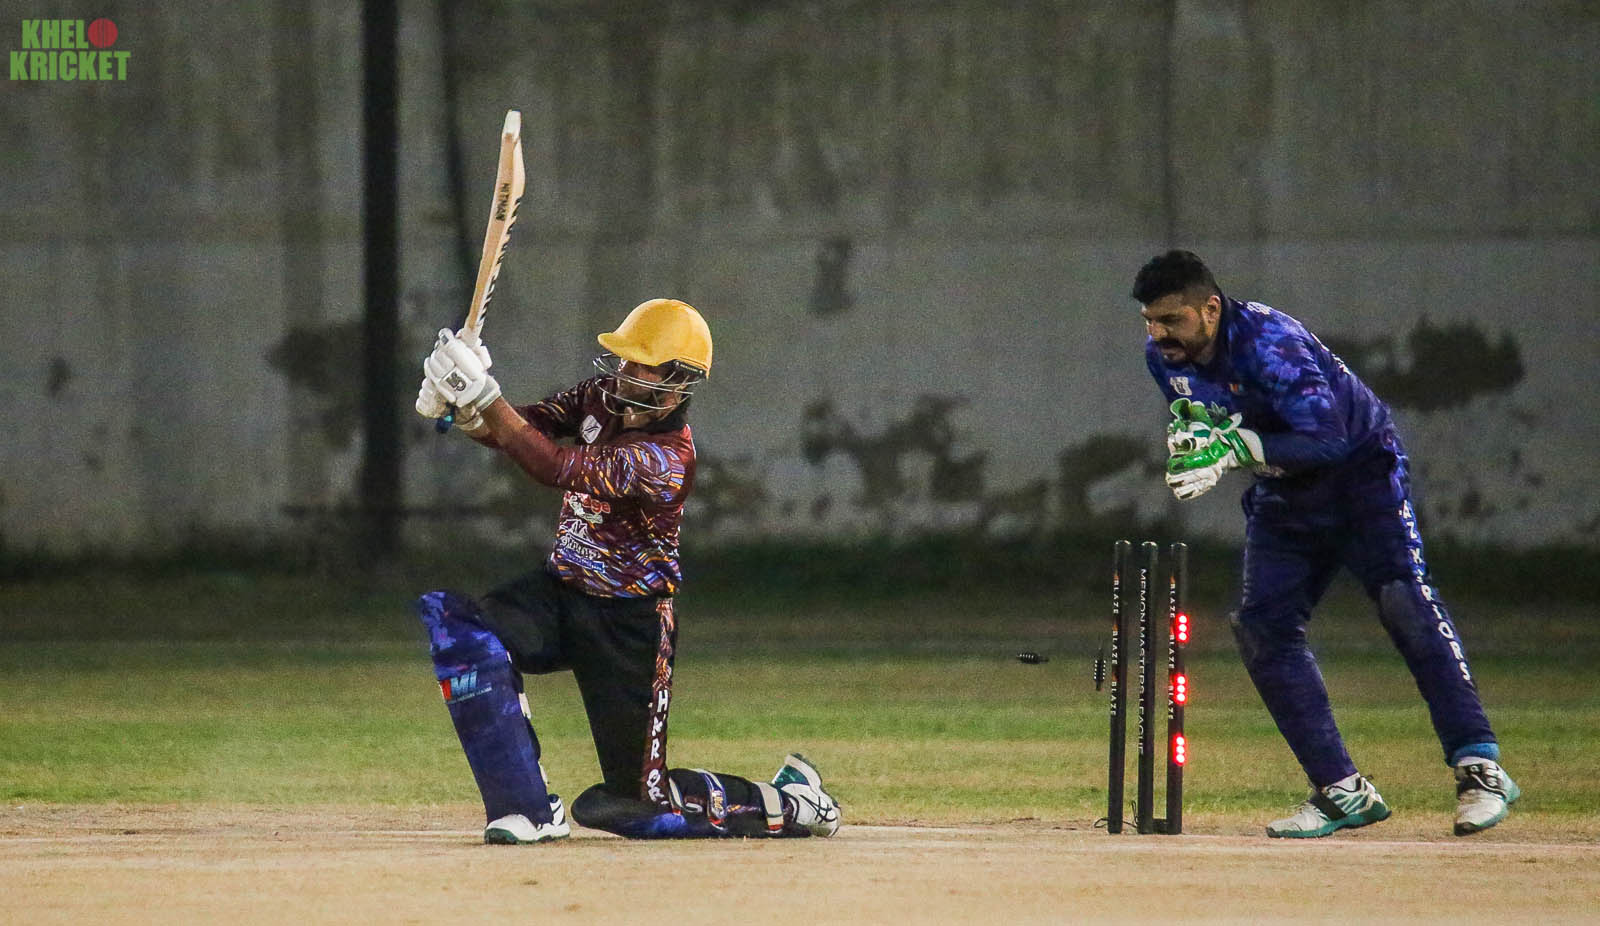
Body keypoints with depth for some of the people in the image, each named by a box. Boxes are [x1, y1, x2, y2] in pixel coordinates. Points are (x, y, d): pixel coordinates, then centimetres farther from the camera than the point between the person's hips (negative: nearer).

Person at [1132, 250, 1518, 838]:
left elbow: (1326, 439, -34)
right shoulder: (1164, 355, -7)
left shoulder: (1271, 343, -29)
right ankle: (1343, 794, -5)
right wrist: (1188, 433, -14)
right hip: (1284, 495, 7)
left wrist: (1236, 447, -41)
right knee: (1262, 627, -7)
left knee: (1403, 600, -24)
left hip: (1359, 466, -7)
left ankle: (1480, 768, -26)